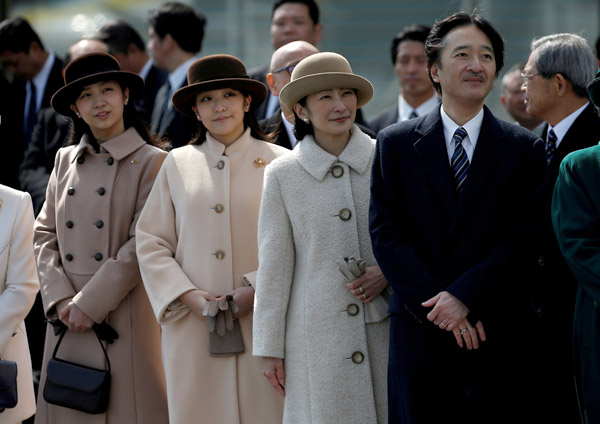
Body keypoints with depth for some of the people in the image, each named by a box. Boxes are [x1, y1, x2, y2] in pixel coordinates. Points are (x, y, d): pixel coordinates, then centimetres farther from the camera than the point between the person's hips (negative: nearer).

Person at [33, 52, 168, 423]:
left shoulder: (151, 162, -2)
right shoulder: (65, 160, 13)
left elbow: (142, 245, -8)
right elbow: (45, 235, 10)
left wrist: (90, 304, -12)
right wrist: (61, 299, -5)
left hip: (122, 317, -4)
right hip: (67, 321, 4)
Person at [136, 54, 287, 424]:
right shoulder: (178, 164, 10)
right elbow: (150, 242, 8)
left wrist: (256, 292, -11)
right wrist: (189, 296, -6)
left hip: (262, 324, -1)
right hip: (193, 329, 1)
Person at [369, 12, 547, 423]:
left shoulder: (525, 148, 5)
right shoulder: (396, 143, 7)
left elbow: (526, 236, -3)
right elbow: (386, 233, 0)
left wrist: (464, 296, -15)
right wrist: (438, 306, -10)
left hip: (499, 333, 0)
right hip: (420, 333, 1)